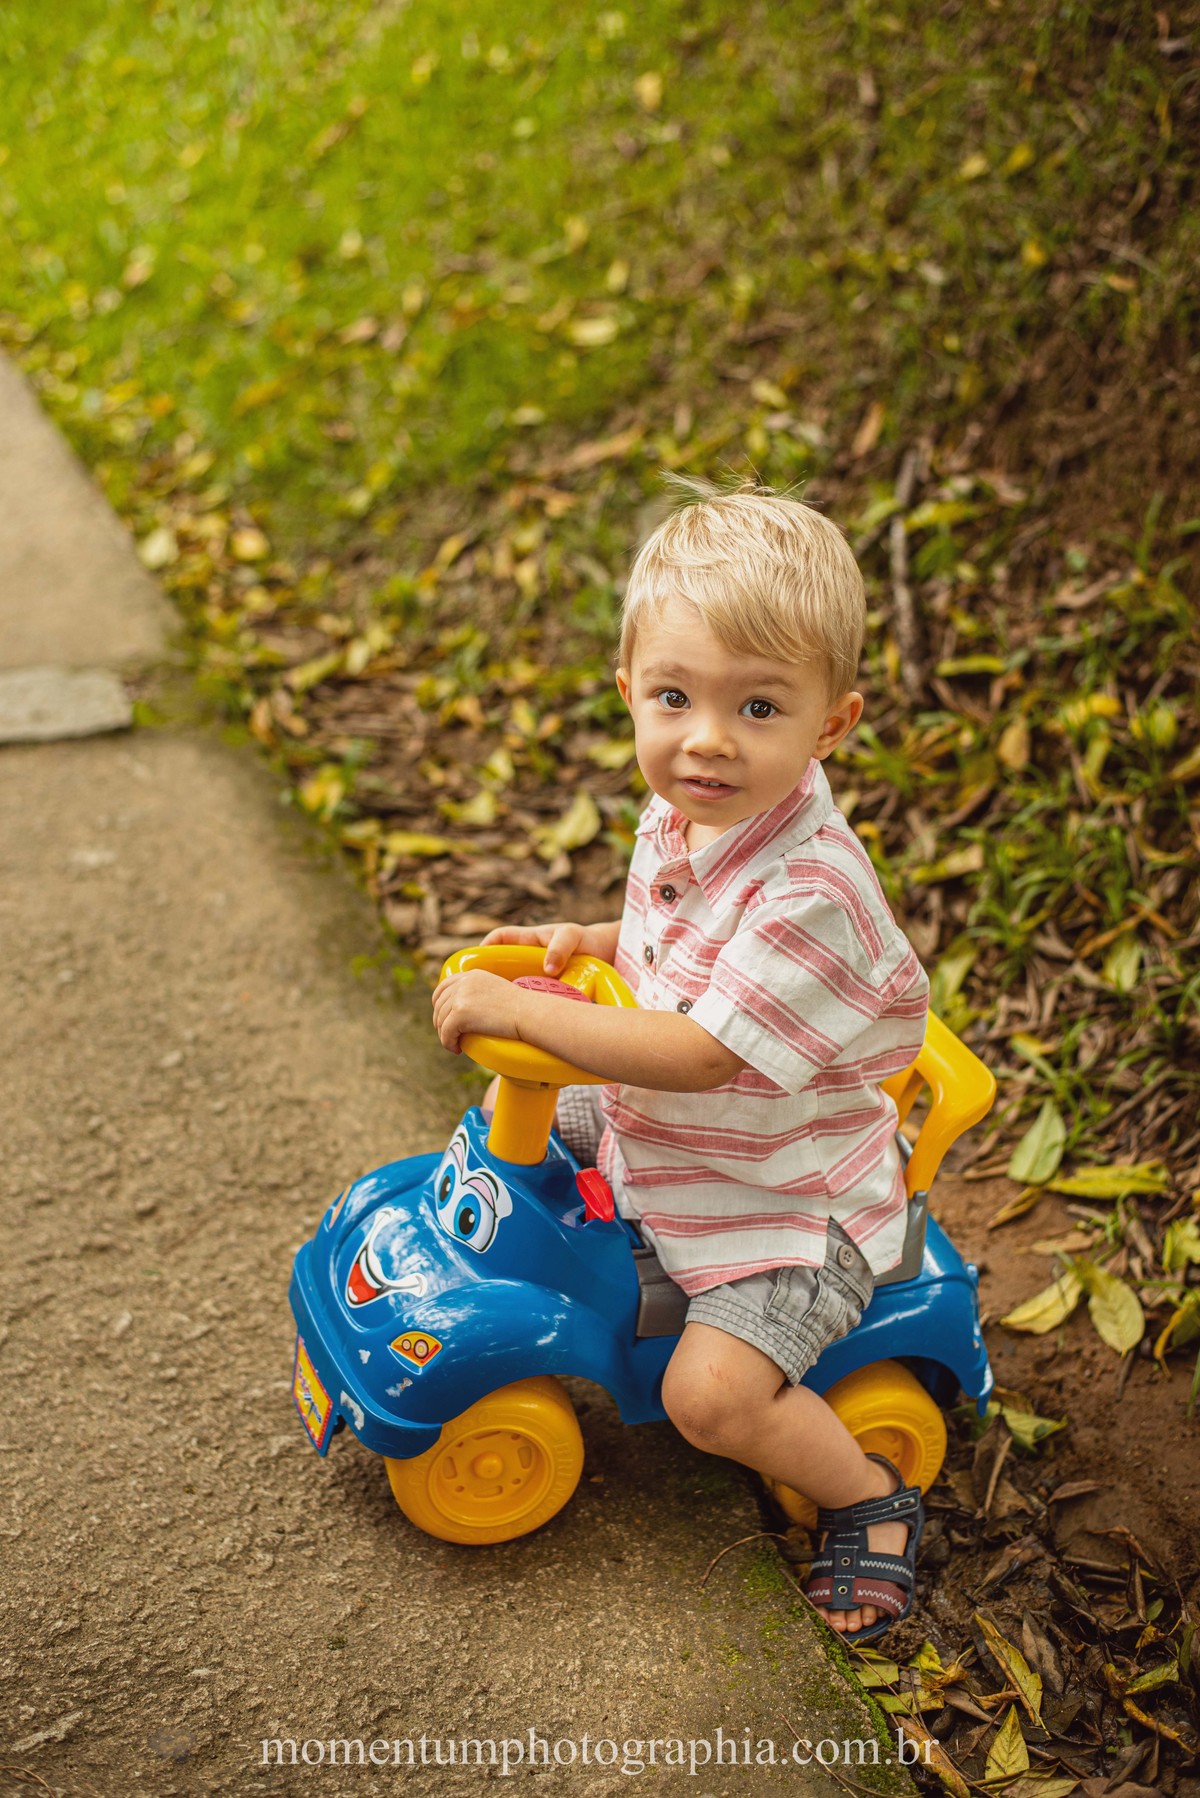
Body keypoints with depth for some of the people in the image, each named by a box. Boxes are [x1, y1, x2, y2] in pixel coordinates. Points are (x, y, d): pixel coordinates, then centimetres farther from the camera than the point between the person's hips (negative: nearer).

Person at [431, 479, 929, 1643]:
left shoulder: (808, 892, -35)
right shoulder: (679, 818, -7)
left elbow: (696, 1056, -36)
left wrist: (517, 1011, -32)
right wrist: (589, 945, -5)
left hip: (793, 1203, -9)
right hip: (661, 1135, 9)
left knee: (712, 1392, -22)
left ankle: (871, 1500, 7)